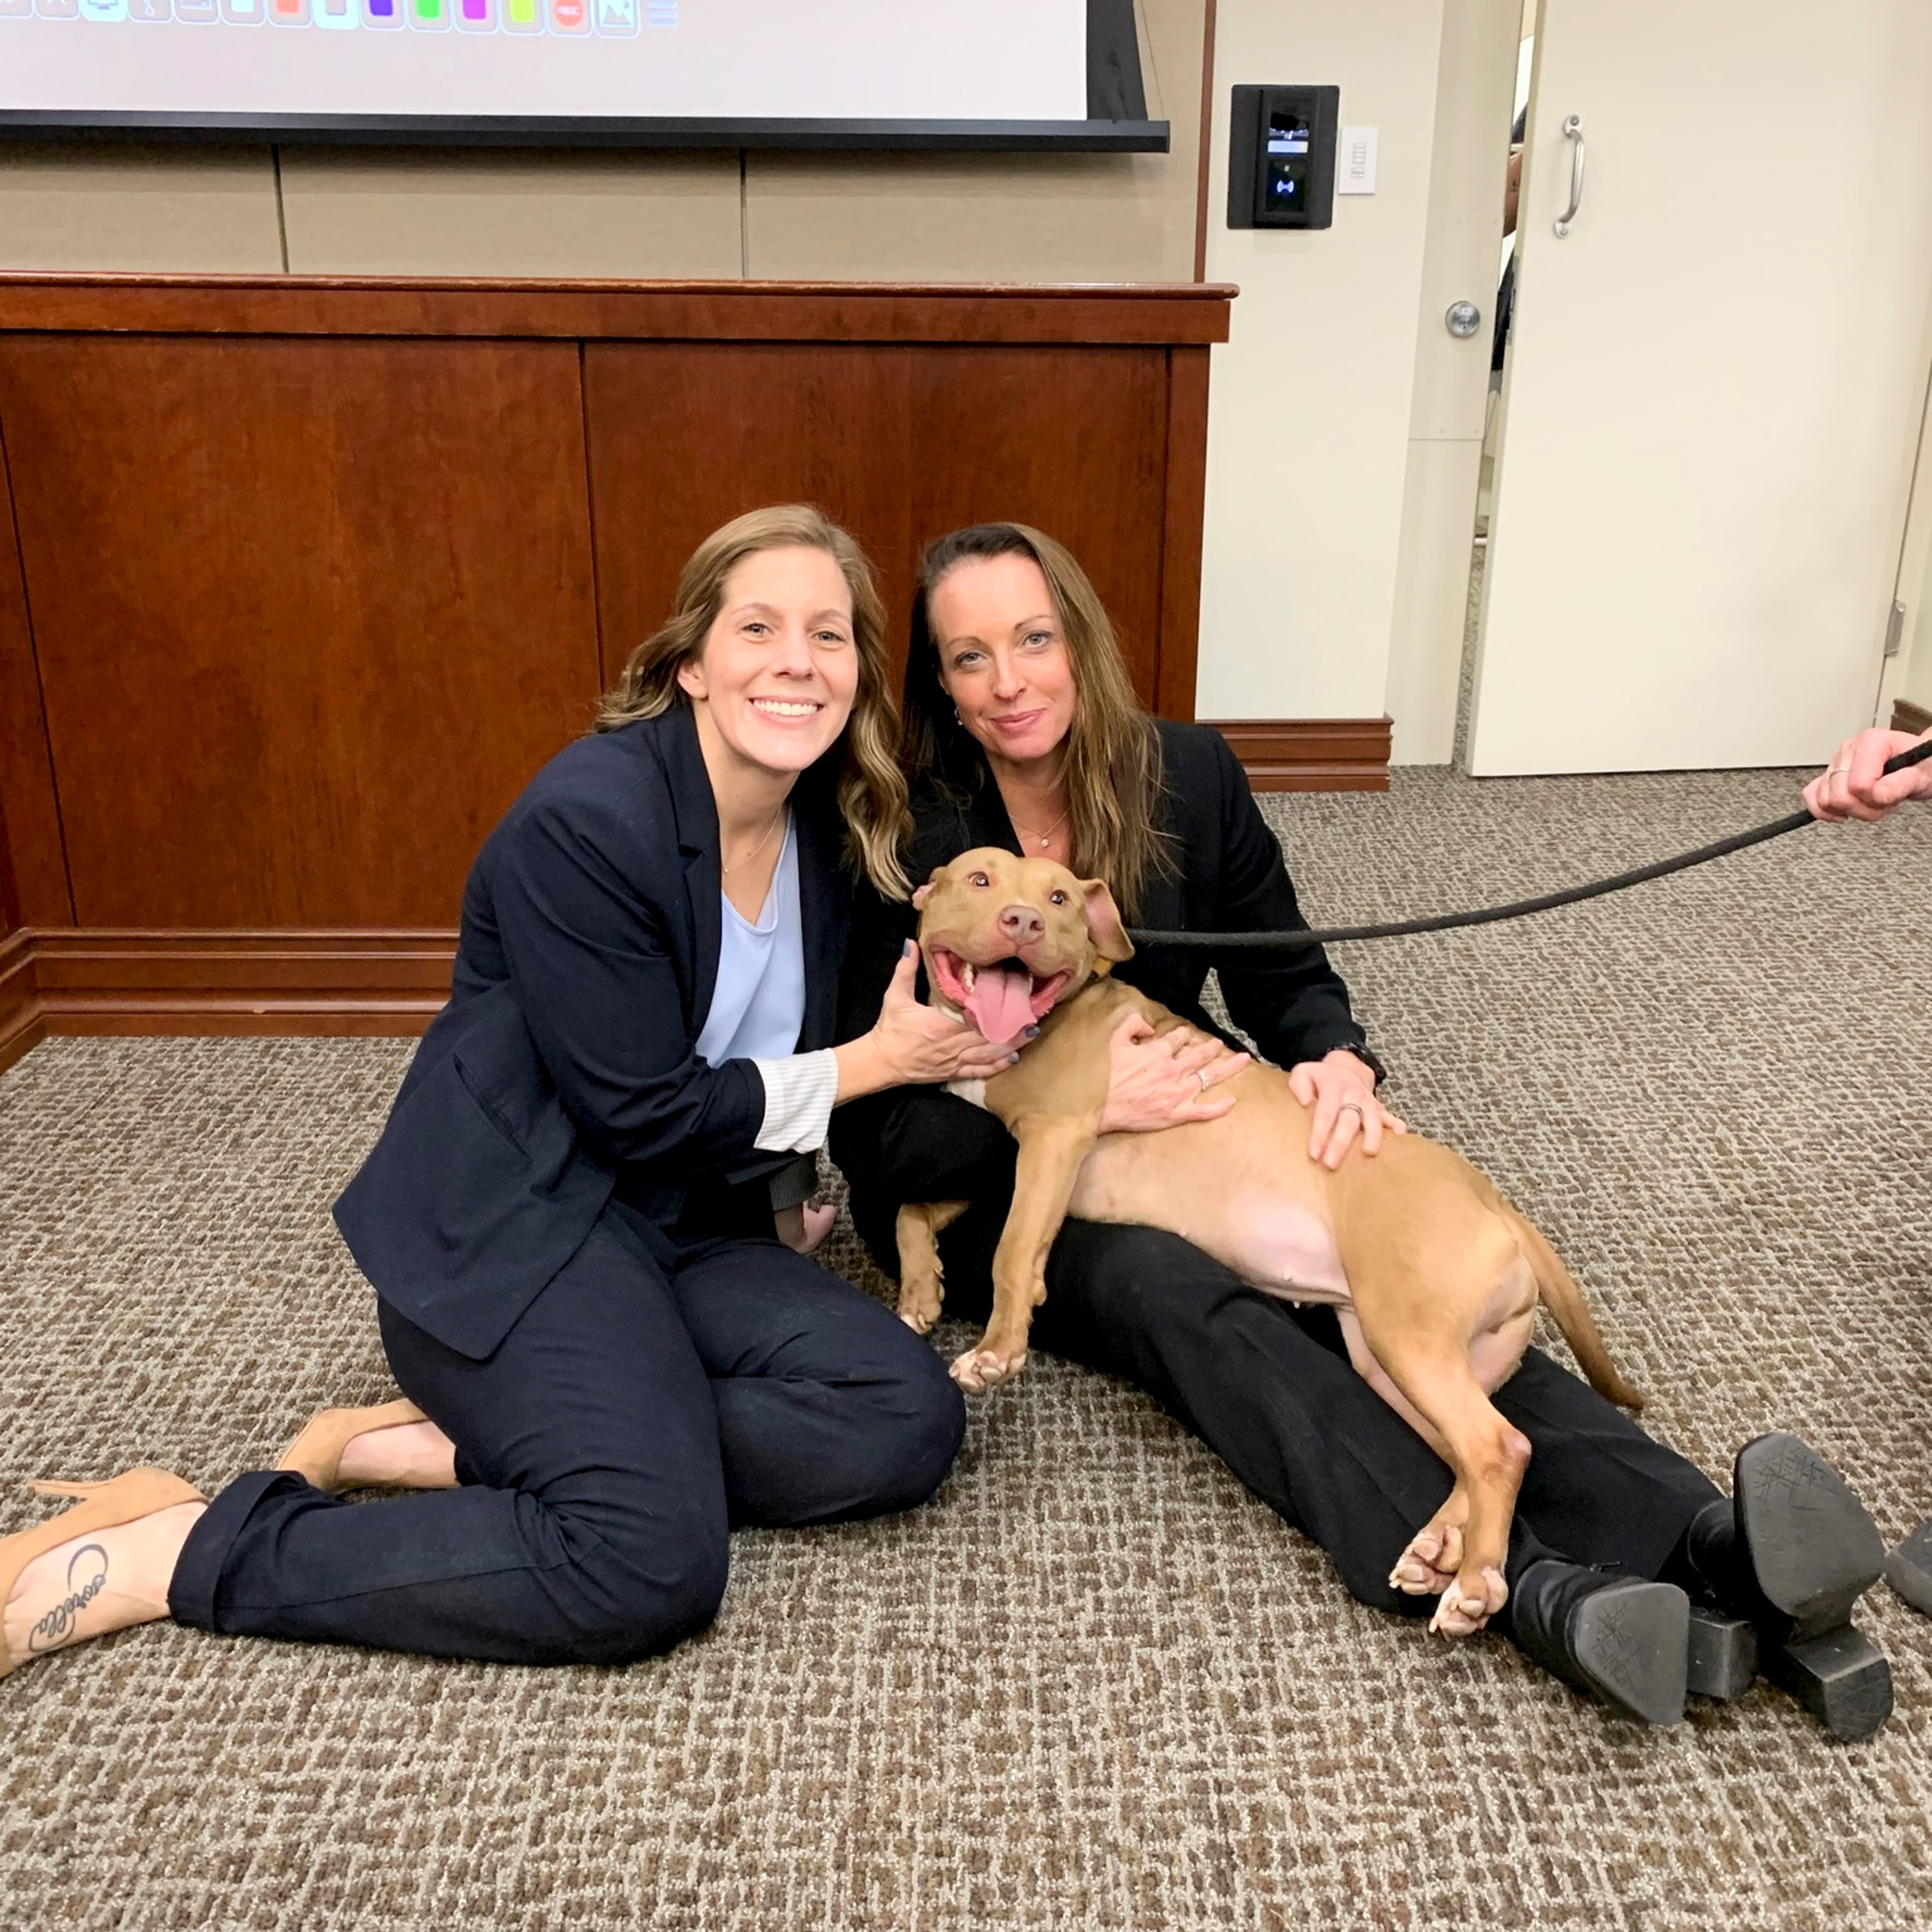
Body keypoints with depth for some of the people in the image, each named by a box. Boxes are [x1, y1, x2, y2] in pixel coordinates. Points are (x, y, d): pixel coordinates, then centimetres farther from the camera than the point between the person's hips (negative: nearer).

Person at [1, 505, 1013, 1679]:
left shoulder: (828, 832, 5)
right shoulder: (589, 819, -18)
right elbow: (642, 1114, -17)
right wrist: (870, 1063, -8)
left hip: (684, 1230, 8)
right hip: (511, 1228, -8)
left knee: (911, 1422, -16)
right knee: (655, 1565, -27)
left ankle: (437, 1449, -9)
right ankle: (166, 1552, -12)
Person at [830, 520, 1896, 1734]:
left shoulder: (1187, 776, -4)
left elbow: (1286, 976, 6)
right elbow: (875, 1134, -15)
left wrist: (1339, 1058, -18)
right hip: (982, 1198, -3)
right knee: (1183, 1293, -35)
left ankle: (1703, 1544, -43)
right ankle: (1528, 1592, -51)